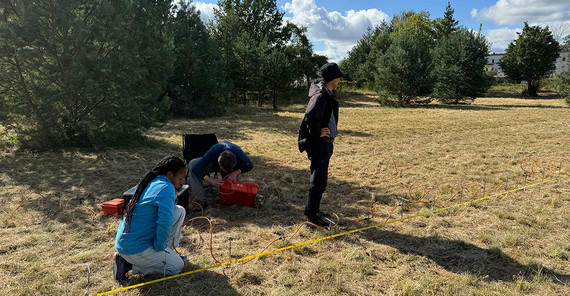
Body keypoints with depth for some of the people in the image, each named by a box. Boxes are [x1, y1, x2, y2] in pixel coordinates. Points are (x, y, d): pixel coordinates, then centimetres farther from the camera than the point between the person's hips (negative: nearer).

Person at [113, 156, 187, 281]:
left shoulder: (153, 183, 6)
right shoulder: (166, 188, -21)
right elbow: (165, 222, -33)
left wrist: (173, 198, 4)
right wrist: (159, 246, -17)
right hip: (135, 249, -9)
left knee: (179, 211, 5)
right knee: (177, 267, 5)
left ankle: (169, 253, 15)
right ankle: (129, 264, 1)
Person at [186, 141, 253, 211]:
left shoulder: (239, 154, -39)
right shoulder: (213, 151, -43)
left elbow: (250, 166, -18)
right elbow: (195, 169, -39)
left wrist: (236, 172, -34)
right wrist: (210, 181, -51)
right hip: (213, 163, 0)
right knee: (192, 164, -27)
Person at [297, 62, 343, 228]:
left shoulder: (326, 94, 13)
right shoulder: (320, 96, -20)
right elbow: (310, 117, -33)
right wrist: (317, 133, -21)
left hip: (325, 143, 10)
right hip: (319, 144, -10)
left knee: (320, 178, 18)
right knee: (319, 180, -4)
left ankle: (314, 209, 30)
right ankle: (312, 214, 8)